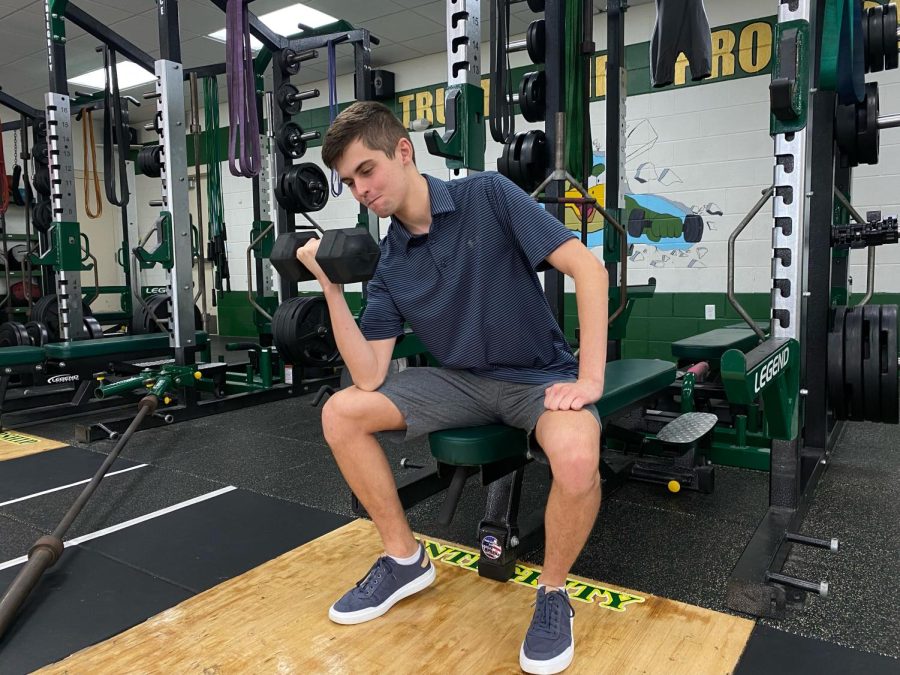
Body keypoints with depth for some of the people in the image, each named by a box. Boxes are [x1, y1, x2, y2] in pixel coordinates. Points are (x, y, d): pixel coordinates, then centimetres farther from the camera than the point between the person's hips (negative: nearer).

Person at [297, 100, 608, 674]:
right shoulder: (387, 263, -1)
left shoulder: (488, 196, -13)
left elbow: (588, 267, -19)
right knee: (341, 413, -7)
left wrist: (590, 378, -25)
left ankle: (553, 592, -5)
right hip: (461, 379, 5)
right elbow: (369, 377, -8)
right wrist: (331, 287, -16)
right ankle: (406, 560, 9)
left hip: (538, 376, -4)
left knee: (577, 456, -37)